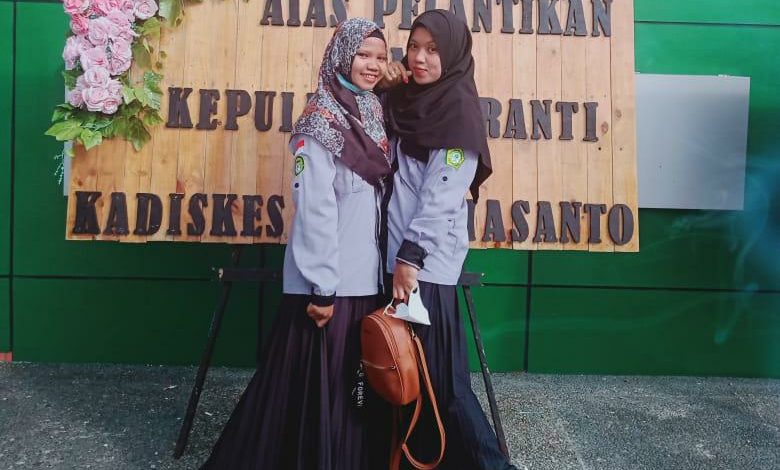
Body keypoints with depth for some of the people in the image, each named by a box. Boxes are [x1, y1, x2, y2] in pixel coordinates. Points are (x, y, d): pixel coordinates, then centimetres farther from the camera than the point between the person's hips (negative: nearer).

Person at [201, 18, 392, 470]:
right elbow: (315, 209, -17)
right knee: (312, 386, 3)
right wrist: (322, 287, -18)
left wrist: (387, 267, 12)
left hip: (366, 278, 7)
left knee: (352, 386, 18)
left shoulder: (374, 117, 11)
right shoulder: (321, 121, -12)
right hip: (327, 280, -7)